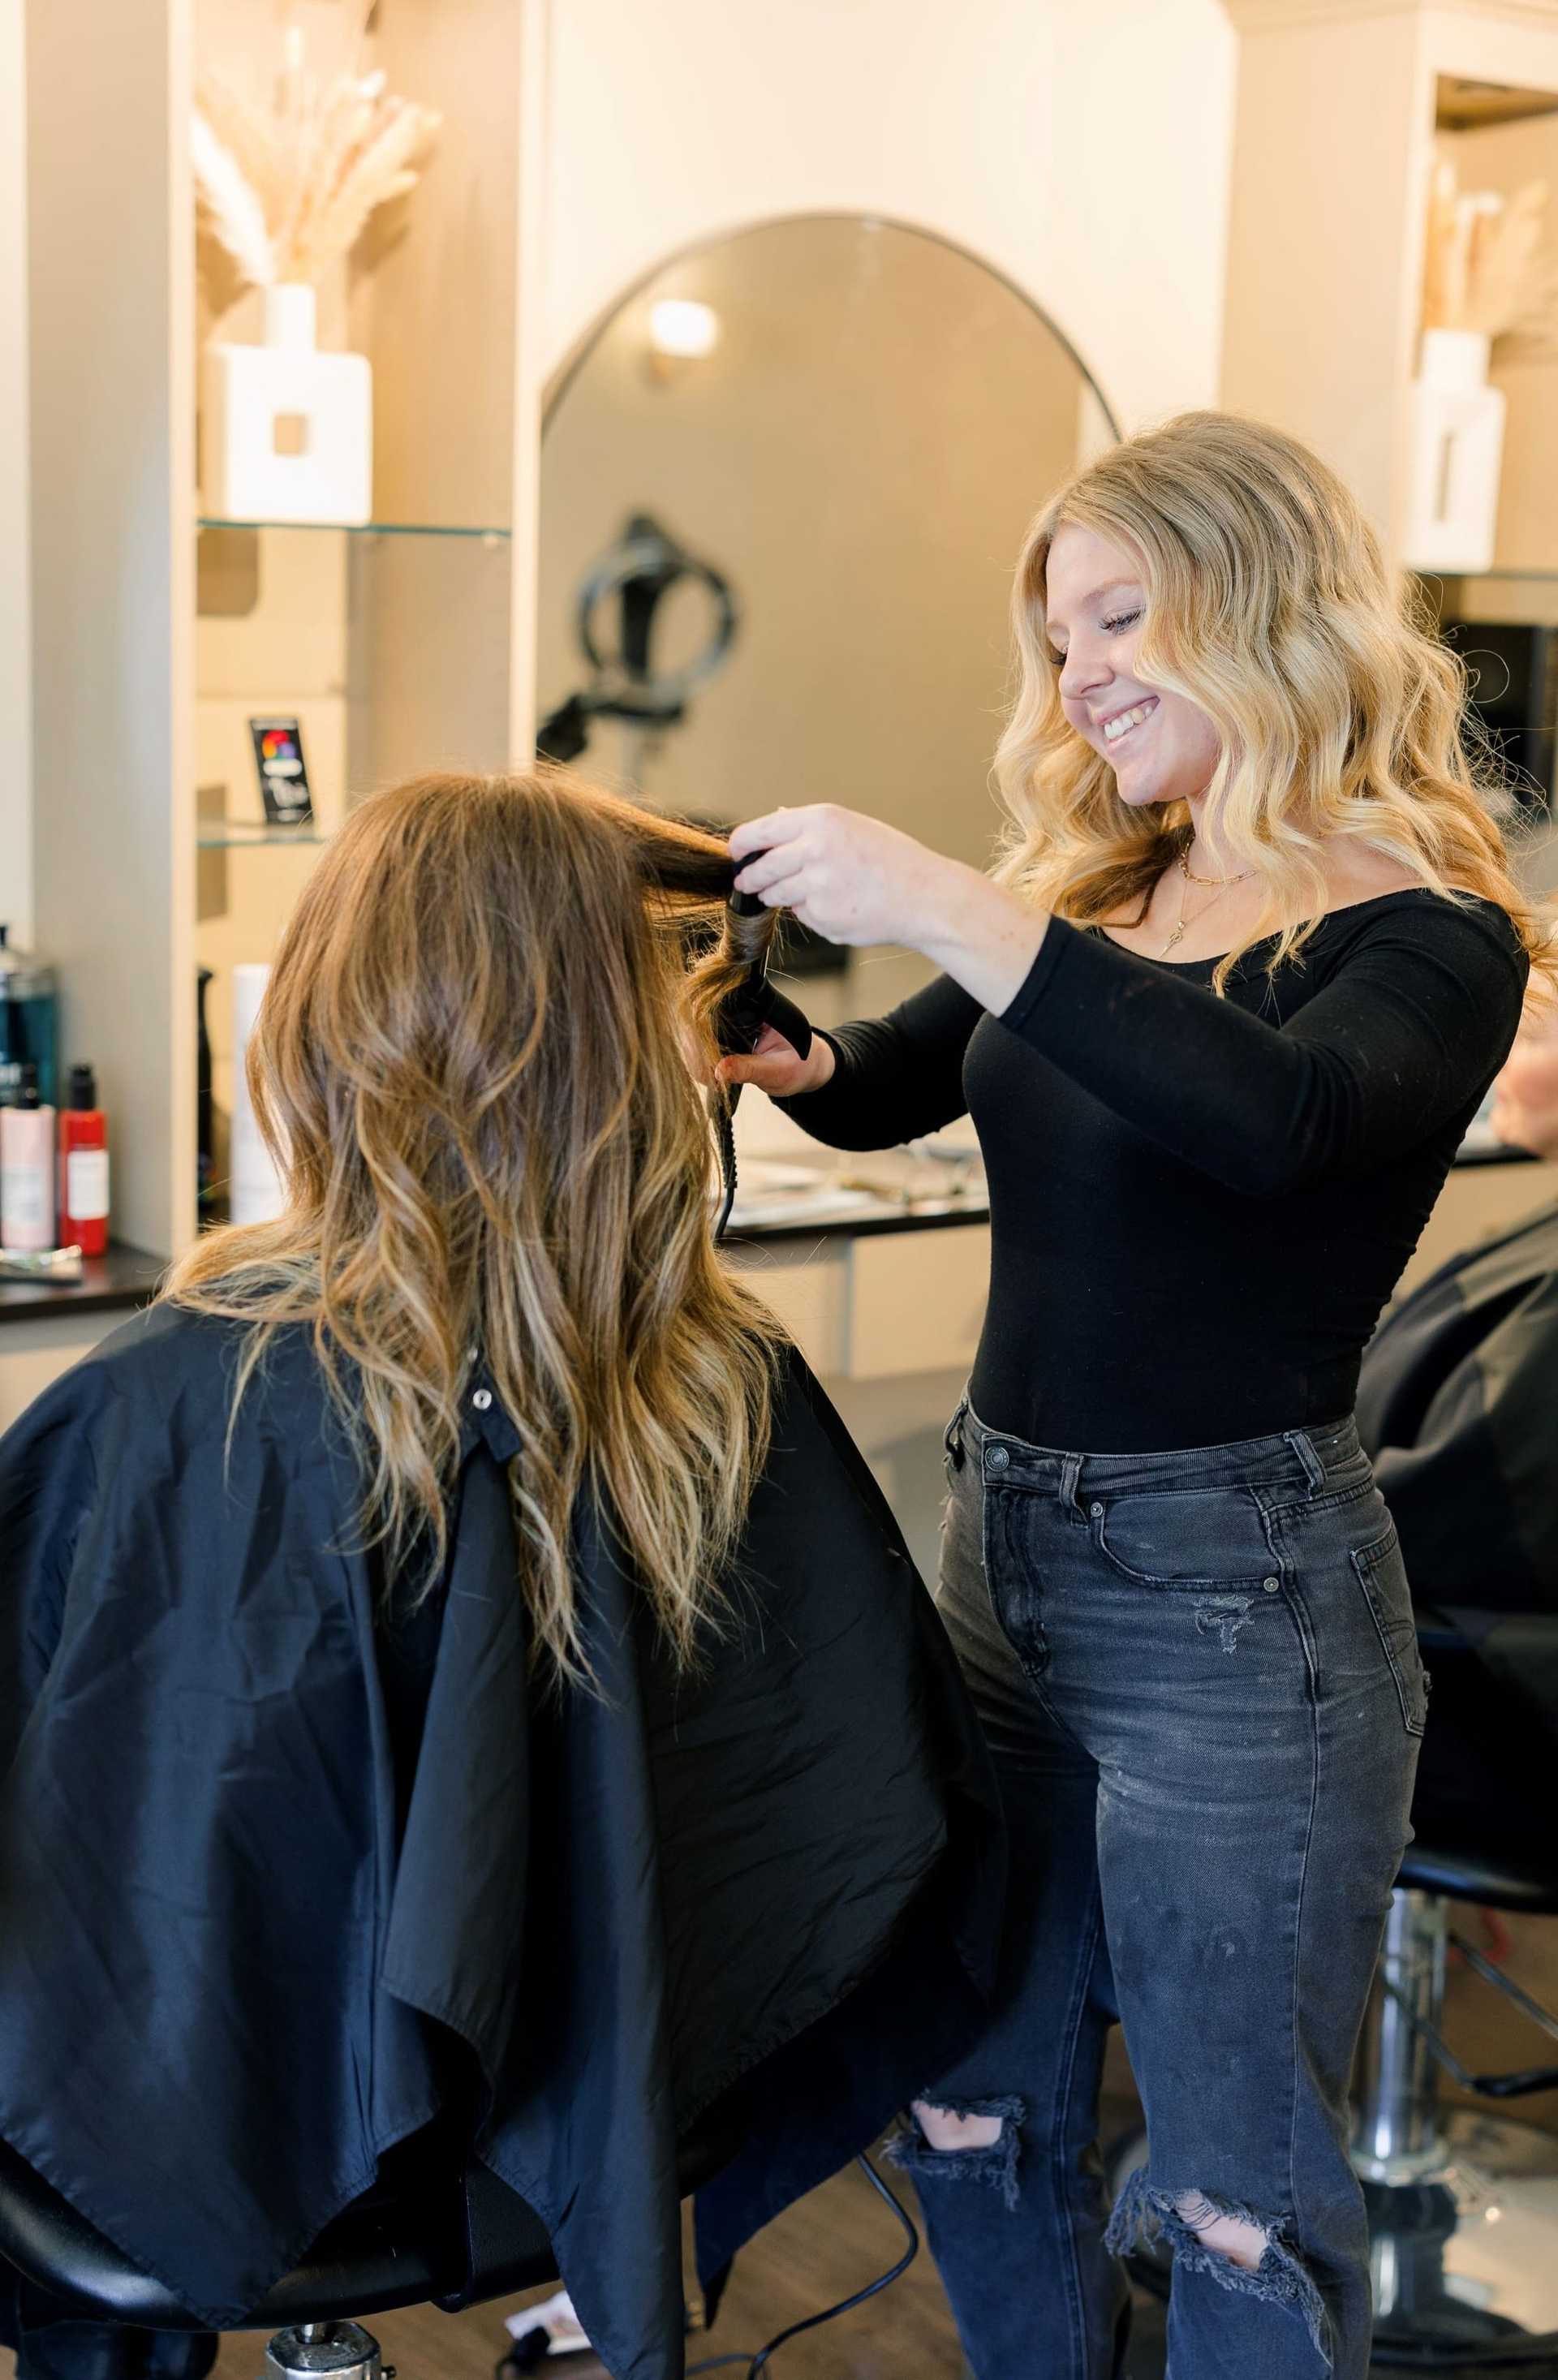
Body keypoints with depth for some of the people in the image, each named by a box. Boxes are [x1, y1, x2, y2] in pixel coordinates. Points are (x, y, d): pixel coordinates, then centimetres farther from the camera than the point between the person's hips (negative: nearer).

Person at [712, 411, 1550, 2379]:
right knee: (976, 2112, 18)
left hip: (1234, 1591, -7)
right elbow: (892, 1086, 19)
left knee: (1237, 2194, 7)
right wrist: (783, 1054, -3)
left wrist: (952, 912, -34)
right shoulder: (1103, 895, 9)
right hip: (1006, 1550, 7)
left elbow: (1275, 1115, -32)